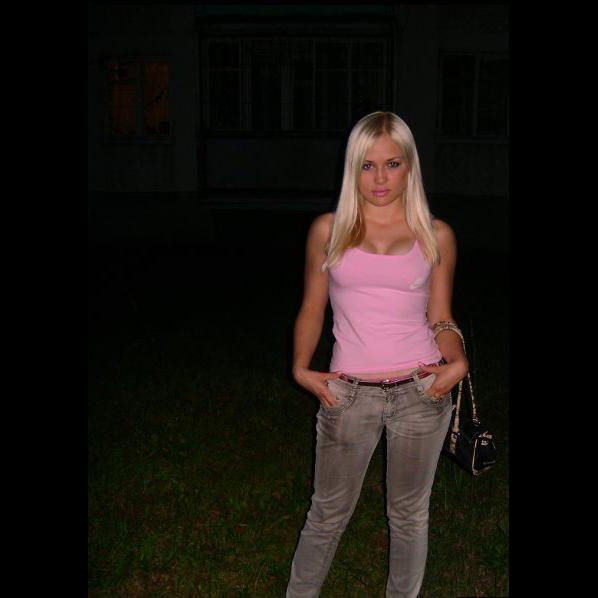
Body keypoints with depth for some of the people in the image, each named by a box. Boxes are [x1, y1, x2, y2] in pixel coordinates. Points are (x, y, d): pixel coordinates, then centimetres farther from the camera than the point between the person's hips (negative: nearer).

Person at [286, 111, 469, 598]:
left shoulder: (435, 235, 2)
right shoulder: (329, 230, 2)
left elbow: (440, 317, 7)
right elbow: (312, 309, 8)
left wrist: (456, 362, -11)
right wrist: (301, 368, -5)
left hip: (421, 392, 1)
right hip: (349, 394, 0)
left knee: (409, 513, 17)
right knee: (329, 513, 14)